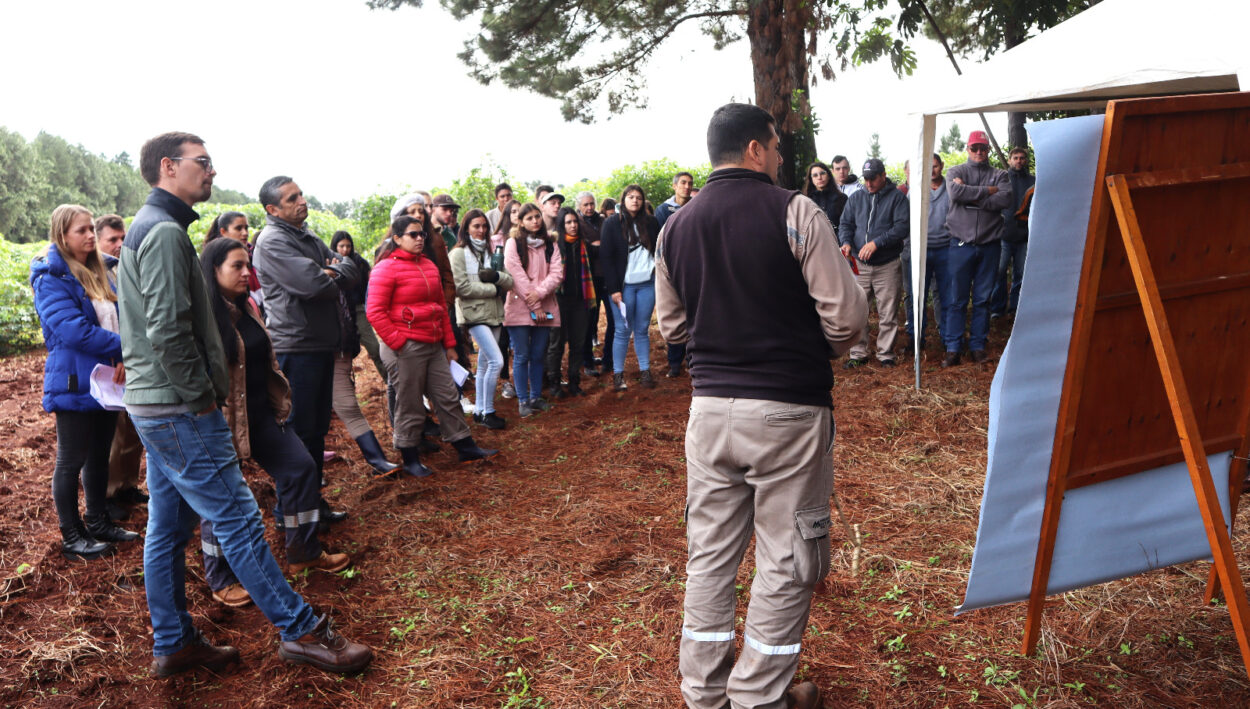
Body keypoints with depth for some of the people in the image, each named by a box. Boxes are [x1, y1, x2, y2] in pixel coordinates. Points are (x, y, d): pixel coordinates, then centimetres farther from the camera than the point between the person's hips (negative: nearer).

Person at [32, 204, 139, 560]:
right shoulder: (50, 278, -12)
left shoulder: (99, 272, 12)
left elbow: (117, 318, 10)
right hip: (74, 384, -7)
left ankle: (98, 523, 29)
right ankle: (71, 536, 16)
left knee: (100, 457, 16)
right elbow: (73, 330, -23)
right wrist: (121, 346, -22)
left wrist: (124, 356, -8)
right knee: (71, 461, 4)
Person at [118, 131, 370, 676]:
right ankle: (300, 631, 3)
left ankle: (172, 644, 26)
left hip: (155, 406, 10)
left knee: (167, 527, 14)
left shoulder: (146, 227, 18)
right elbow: (168, 332, -24)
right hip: (179, 409, -10)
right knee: (237, 518, -5)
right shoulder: (165, 231, -15)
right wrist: (203, 398, -15)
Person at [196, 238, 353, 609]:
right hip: (224, 421, -8)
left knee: (301, 468, 8)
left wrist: (280, 399, 19)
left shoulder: (247, 306, 10)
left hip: (261, 413, 8)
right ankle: (221, 581, 23)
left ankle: (304, 552, 24)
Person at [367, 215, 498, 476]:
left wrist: (449, 343, 17)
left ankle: (466, 447, 22)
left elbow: (441, 305, 19)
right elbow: (375, 311, -14)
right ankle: (410, 460, 17)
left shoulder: (428, 266, 15)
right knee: (410, 406, 3)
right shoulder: (387, 268, -9)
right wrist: (397, 342, -16)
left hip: (434, 345, 7)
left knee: (448, 398, 12)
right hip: (406, 348, -7)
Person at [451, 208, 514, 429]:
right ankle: (488, 412, -2)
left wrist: (497, 276, -16)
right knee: (497, 361, -14)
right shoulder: (459, 253, -4)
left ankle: (479, 410, 22)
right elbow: (461, 288, -14)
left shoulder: (491, 251, 13)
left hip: (494, 312, 6)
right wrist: (493, 289, -10)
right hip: (474, 314, -6)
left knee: (484, 363, 12)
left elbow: (510, 281, 6)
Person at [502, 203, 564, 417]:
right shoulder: (513, 243, -2)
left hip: (544, 307, 3)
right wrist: (534, 307, -11)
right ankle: (523, 401, 8)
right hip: (519, 307, -3)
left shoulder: (549, 243, 10)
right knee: (521, 356, -1)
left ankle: (536, 397, 19)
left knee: (538, 355, 8)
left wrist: (540, 292, -16)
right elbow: (517, 276, -9)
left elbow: (557, 272, 0)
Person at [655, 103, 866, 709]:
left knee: (710, 552, 16)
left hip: (709, 406, 5)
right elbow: (847, 315, -12)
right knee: (786, 561, 10)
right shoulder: (795, 213, -10)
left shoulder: (675, 228, 6)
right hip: (787, 409, -5)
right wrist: (823, 350, 8)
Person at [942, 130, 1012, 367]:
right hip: (961, 244, -2)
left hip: (989, 245, 2)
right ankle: (952, 348, 4)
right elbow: (956, 192, -15)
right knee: (956, 299, -1)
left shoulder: (1000, 175, 10)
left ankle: (978, 346, 15)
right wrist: (987, 191, -10)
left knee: (983, 299, 7)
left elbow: (1006, 199, -10)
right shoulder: (956, 171, 7)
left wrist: (971, 198, -13)